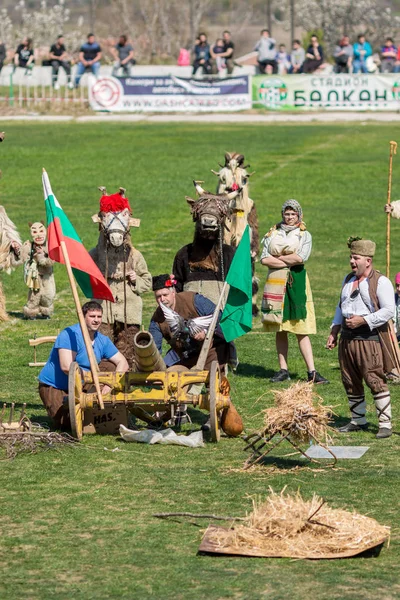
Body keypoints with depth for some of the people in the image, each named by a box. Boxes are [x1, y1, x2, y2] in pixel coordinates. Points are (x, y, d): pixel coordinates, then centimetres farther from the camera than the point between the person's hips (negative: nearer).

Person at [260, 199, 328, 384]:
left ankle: (312, 372, -9)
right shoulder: (272, 234, 11)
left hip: (296, 283, -3)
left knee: (301, 330, -7)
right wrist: (288, 262, -8)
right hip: (276, 282, 3)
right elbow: (264, 259, -1)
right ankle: (283, 370, 10)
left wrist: (277, 258, -4)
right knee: (280, 330, 5)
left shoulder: (304, 235, 5)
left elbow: (301, 258, -11)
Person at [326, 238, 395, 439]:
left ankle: (385, 424, -5)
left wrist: (363, 320, -18)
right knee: (350, 382, 11)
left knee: (375, 381, -9)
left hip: (369, 338, -7)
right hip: (347, 338, 7)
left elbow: (388, 311, -15)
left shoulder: (381, 282, -9)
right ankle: (358, 420, 22)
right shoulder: (348, 280, 15)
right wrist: (334, 331, 16)